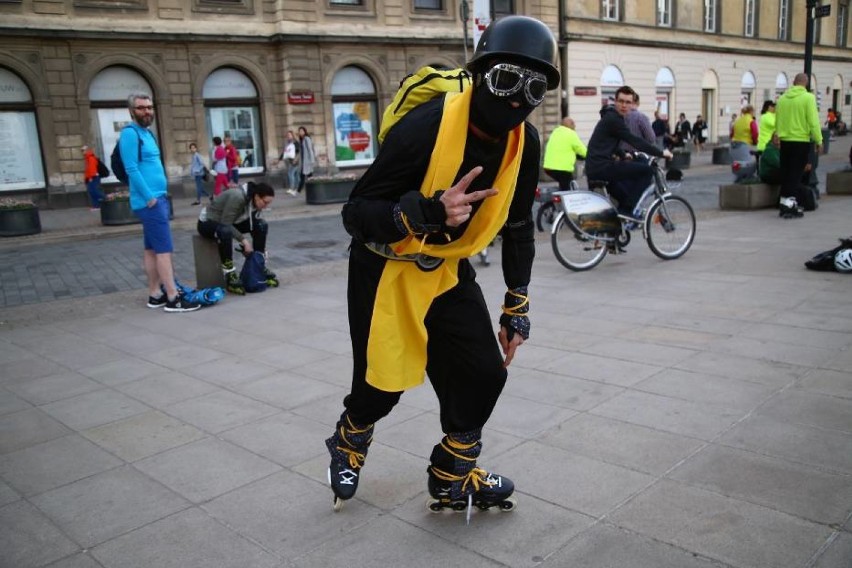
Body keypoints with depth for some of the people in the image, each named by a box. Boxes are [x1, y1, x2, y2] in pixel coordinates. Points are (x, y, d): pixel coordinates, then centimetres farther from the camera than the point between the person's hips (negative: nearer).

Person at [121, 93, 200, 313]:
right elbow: (132, 169, -18)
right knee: (164, 249, -10)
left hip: (158, 198, 9)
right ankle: (173, 298, -8)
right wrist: (150, 197, -19)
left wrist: (157, 196, 15)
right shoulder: (130, 133, -11)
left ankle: (155, 295, 17)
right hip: (149, 201, -9)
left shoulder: (146, 132, 18)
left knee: (152, 249, 11)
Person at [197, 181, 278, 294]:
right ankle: (230, 275, -32)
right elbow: (225, 224, -33)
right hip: (208, 223, -7)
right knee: (225, 231, -41)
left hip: (230, 222, 7)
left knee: (261, 225, -10)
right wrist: (243, 240, -33)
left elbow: (252, 225, -1)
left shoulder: (255, 202, -8)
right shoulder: (237, 197, -33)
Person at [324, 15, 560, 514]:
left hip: (449, 269, 6)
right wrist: (429, 211, -43)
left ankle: (454, 478, 24)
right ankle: (349, 444, 41)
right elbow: (356, 214, -26)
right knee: (383, 383, 4)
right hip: (386, 269, -5)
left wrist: (517, 307, 5)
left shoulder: (525, 143, -9)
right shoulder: (426, 127, -29)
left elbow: (519, 226, 6)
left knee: (484, 374, 0)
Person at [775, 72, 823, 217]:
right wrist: (819, 141, -5)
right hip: (801, 141, -5)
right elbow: (813, 122, -11)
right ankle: (790, 203, -6)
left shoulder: (782, 98, 5)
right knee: (797, 173, -1)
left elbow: (777, 121, 9)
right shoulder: (808, 97, -9)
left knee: (785, 173, 12)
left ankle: (784, 202, 16)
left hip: (785, 140, 5)